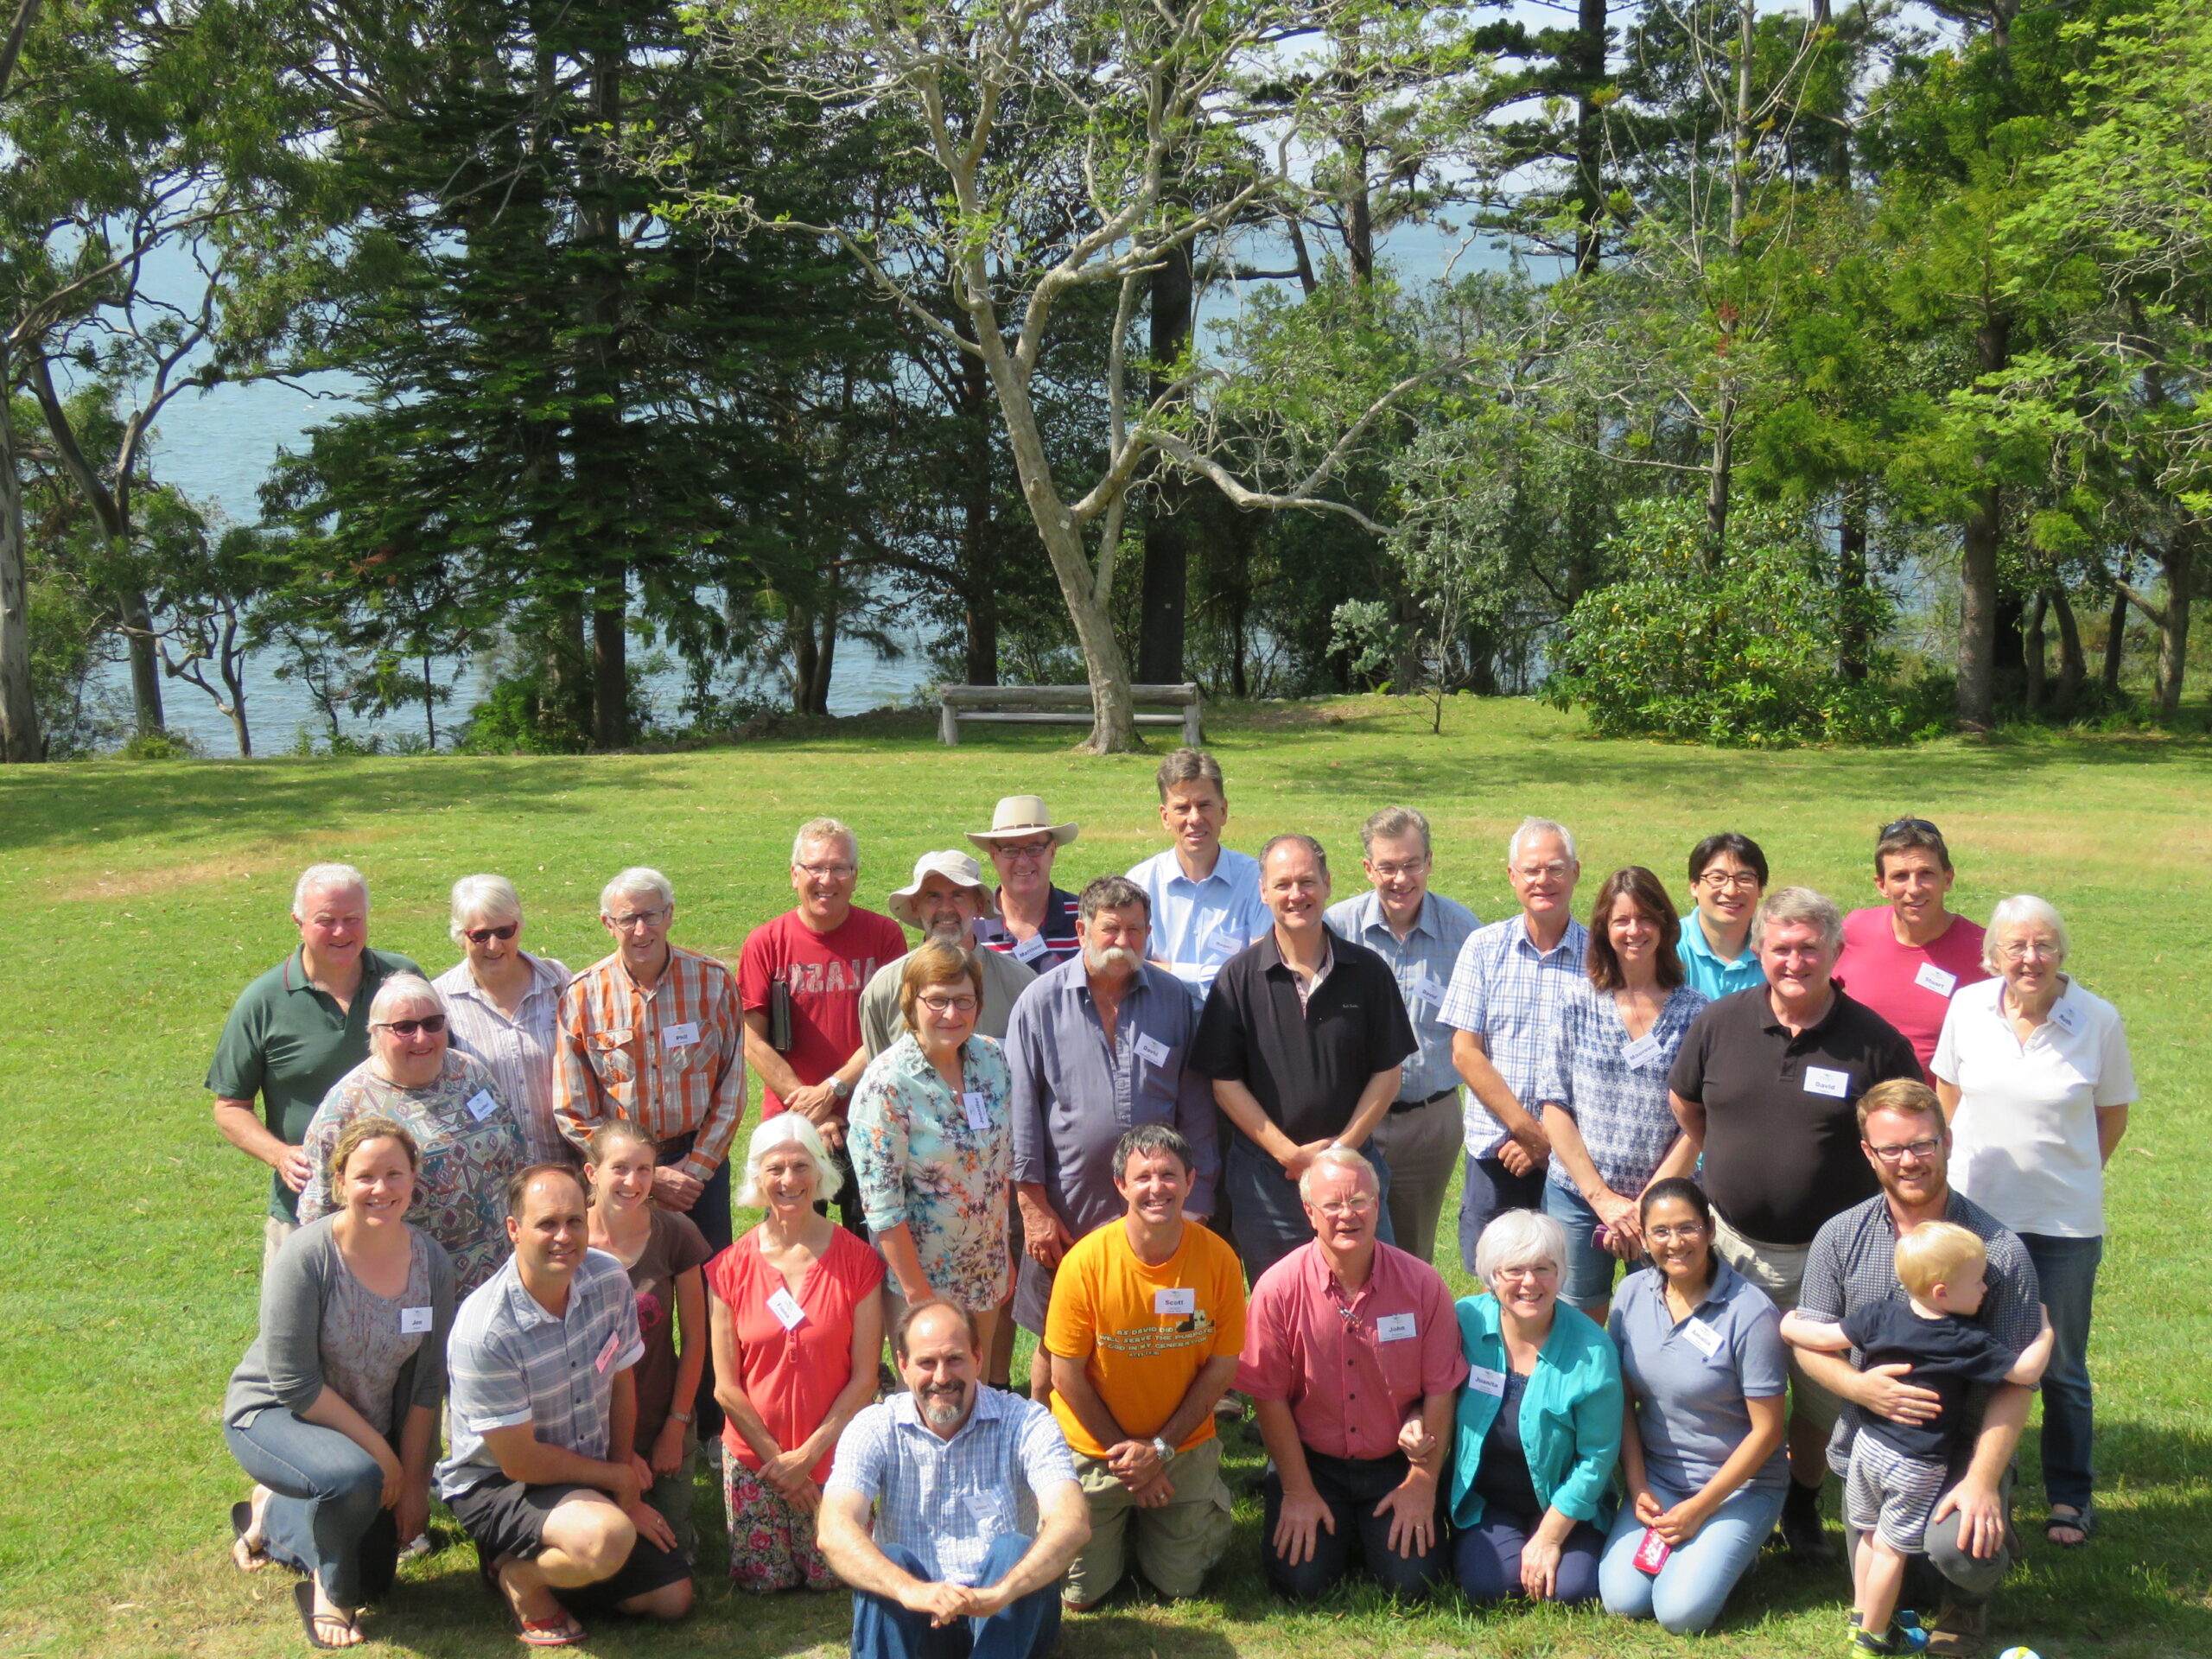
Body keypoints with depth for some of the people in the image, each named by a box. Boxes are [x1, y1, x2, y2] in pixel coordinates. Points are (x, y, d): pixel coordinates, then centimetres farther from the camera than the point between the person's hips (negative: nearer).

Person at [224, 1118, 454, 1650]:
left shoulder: (431, 1262, -11)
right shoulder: (307, 1257, -26)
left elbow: (427, 1384, -3)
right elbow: (295, 1384, -25)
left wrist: (413, 1480, -5)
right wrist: (381, 1452, -22)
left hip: (369, 1430, 6)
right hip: (272, 1414, -6)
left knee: (375, 1581, 11)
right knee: (354, 1477, -37)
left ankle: (273, 1516, 37)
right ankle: (330, 1591, -6)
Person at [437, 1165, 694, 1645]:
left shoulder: (609, 1279, -10)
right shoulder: (484, 1332, -29)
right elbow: (519, 1462, -22)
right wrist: (620, 1480, -11)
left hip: (591, 1475, 7)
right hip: (496, 1482, -7)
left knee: (672, 1598, 4)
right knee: (606, 1537, -35)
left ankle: (559, 1562, 25)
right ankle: (517, 1573, -3)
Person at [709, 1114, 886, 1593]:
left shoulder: (856, 1260, -9)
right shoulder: (731, 1267, -5)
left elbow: (864, 1379, -8)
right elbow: (727, 1385, -4)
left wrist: (808, 1455, -13)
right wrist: (777, 1458, -9)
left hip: (832, 1450, -1)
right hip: (753, 1454, 1)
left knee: (830, 1576, 2)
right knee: (761, 1581, 4)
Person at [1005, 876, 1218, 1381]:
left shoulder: (1175, 1000, 4)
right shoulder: (1041, 1002, -2)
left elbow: (1196, 1106, 7)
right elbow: (1022, 1111, -2)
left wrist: (1197, 1202, 4)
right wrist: (1034, 1207, -6)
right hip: (1066, 1209, -1)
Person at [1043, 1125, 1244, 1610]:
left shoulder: (1217, 1258, -15)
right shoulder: (1087, 1262, -21)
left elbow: (1221, 1367, -7)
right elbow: (1067, 1377, -13)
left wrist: (1161, 1448, -13)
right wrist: (1126, 1453, -10)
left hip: (1184, 1442, 1)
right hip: (1095, 1445, -1)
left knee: (1180, 1586, 5)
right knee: (1081, 1594, 3)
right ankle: (1117, 1519, 32)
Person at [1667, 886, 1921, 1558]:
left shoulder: (1875, 1042, -11)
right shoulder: (1720, 1023, -4)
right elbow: (1685, 1103, 14)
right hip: (1728, 1246, 1)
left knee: (1822, 1394, 14)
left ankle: (1802, 1504, 37)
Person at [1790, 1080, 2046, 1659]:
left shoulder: (1999, 1249, -12)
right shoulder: (1840, 1238, -2)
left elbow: (2014, 1381, -13)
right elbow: (1807, 1342, 0)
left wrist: (1982, 1480, -23)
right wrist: (1861, 1387, -22)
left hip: (1963, 1445, -3)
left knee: (1959, 1547, -30)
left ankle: (1970, 1597, 7)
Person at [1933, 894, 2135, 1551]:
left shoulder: (2098, 1019, -11)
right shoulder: (1968, 1008, -6)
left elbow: (2113, 1114, 2)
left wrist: (2070, 1173, 5)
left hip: (2065, 1224, -2)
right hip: (1975, 1213, 2)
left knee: (2061, 1371, 10)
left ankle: (2071, 1497, 29)